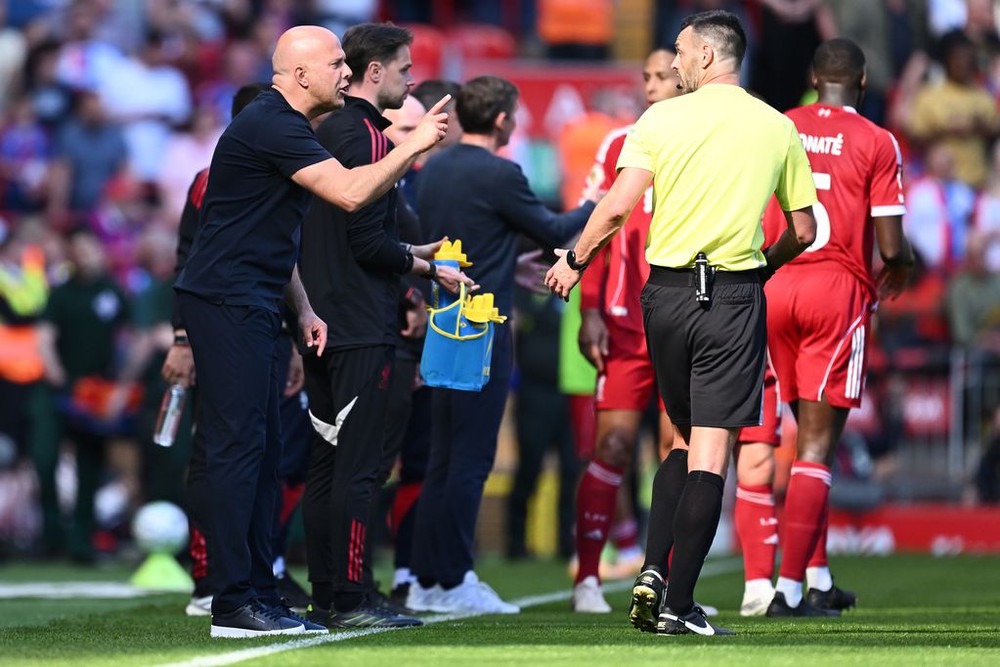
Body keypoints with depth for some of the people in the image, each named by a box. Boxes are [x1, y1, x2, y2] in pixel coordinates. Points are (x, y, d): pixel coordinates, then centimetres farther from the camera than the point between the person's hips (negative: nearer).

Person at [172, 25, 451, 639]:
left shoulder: (288, 128, 20)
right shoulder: (269, 126, -15)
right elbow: (349, 193, -23)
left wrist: (303, 309, 21)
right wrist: (414, 146, -12)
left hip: (251, 307, 11)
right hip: (228, 304, -11)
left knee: (262, 451, 10)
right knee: (240, 446, -12)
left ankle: (257, 593, 13)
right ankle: (235, 604, -12)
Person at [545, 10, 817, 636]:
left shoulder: (662, 118, -1)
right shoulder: (778, 127, 4)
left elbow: (618, 206, -7)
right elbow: (804, 230, 9)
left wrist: (574, 260, 8)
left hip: (667, 293, 1)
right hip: (736, 297, -1)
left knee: (684, 439, 18)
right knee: (711, 453, -2)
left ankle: (653, 571, 4)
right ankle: (679, 603, -7)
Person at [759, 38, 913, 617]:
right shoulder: (876, 143, -3)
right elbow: (891, 246, -6)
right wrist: (899, 268, 17)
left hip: (775, 287, 4)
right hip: (838, 287, -4)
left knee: (810, 432, 18)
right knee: (818, 444, -3)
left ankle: (819, 577, 18)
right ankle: (791, 587, -10)